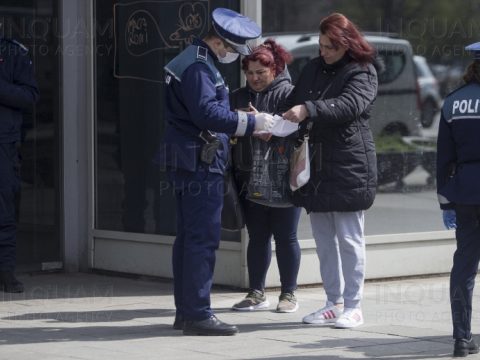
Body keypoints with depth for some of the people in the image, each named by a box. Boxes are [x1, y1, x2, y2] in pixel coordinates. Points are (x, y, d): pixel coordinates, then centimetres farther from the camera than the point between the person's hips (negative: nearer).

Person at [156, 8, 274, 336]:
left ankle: (185, 311, 19)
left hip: (191, 163, 11)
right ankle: (197, 315, -9)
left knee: (189, 237, 13)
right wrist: (251, 122, -20)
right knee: (203, 238, -10)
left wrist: (245, 121, 13)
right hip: (201, 163, -11)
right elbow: (207, 113, -25)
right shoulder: (198, 68, -15)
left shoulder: (196, 62, 18)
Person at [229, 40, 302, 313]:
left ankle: (289, 294, 14)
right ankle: (257, 293, 18)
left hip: (283, 180, -5)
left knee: (285, 237, 5)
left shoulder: (288, 94, -5)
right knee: (257, 237, 10)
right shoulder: (239, 97, 13)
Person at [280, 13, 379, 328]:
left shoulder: (363, 73, -6)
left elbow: (349, 105, -23)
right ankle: (334, 303, 19)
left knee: (349, 238, -2)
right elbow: (293, 104, 17)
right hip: (316, 166, 7)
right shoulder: (313, 69, 13)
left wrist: (309, 110, -36)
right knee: (324, 238, 10)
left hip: (349, 167, -6)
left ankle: (353, 307, 5)